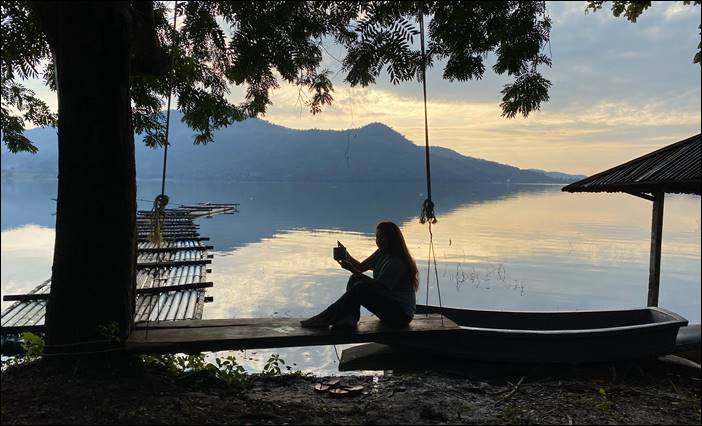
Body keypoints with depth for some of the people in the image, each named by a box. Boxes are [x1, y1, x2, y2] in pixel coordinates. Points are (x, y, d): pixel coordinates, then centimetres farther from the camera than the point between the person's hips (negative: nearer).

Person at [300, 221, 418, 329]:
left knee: (360, 288, -27)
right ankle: (349, 318, -19)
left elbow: (378, 286, -25)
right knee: (354, 280, -2)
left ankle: (324, 319, -22)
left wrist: (352, 270, -30)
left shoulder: (397, 262, -20)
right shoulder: (381, 254, 8)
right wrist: (347, 257, -9)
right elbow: (361, 266, 10)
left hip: (401, 314, -9)